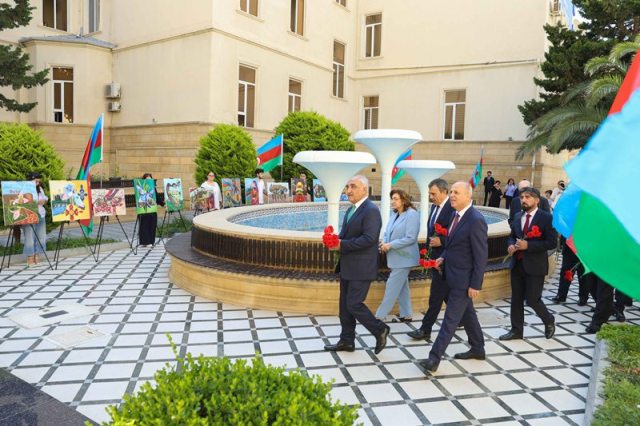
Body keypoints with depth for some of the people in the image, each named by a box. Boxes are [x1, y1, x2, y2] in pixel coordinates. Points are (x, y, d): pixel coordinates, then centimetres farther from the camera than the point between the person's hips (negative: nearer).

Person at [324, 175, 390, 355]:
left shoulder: (371, 211, -16)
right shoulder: (351, 209, 14)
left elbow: (369, 239, -24)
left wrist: (342, 245, -22)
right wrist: (337, 239, -2)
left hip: (361, 268, -9)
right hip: (348, 266, 9)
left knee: (354, 304, -6)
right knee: (344, 305, 13)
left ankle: (380, 330, 14)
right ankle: (346, 341, 25)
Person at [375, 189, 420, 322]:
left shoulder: (412, 214, -16)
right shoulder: (394, 214, 9)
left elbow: (410, 238, -21)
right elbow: (387, 233, 14)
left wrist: (390, 245, -21)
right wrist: (384, 242, -8)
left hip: (404, 257, -9)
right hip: (396, 257, 9)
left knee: (392, 286, -4)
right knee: (402, 286, 15)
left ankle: (380, 315, 3)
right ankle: (406, 315, 25)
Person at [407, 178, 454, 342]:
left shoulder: (453, 208, -17)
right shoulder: (435, 207, 10)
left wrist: (441, 241, -22)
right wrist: (428, 250, 15)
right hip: (435, 257, 9)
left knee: (436, 297, -2)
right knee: (447, 293, 19)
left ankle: (425, 330, 4)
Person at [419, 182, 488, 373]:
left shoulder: (475, 220, -21)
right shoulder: (457, 215, 6)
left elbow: (481, 256, -19)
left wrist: (475, 284, -18)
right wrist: (443, 257, 5)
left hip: (464, 279, -9)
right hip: (453, 275, 9)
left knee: (451, 318, -4)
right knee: (467, 313, 21)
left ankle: (434, 358, 0)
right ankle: (477, 349, 37)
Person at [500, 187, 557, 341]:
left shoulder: (546, 218, -9)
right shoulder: (517, 217, 9)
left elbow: (552, 242, -14)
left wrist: (528, 245, -21)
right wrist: (511, 245, -4)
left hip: (535, 266, -6)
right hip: (517, 264, 6)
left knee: (532, 300, -2)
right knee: (516, 299, 10)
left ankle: (549, 321, 27)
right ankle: (516, 330, 22)